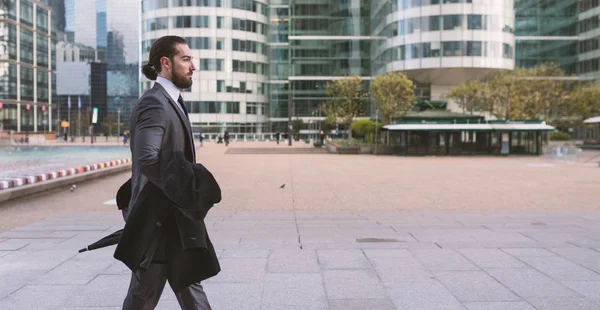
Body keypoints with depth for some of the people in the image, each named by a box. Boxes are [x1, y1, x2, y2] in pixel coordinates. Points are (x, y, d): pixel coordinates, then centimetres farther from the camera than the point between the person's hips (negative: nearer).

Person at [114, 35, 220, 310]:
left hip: (173, 217, 10)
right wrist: (188, 196, -23)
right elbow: (148, 160, -29)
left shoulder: (170, 102, 14)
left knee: (188, 284, 16)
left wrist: (193, 194, 13)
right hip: (158, 217, -10)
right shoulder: (154, 103, -17)